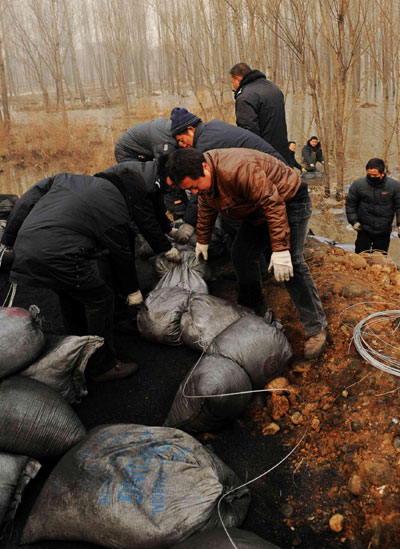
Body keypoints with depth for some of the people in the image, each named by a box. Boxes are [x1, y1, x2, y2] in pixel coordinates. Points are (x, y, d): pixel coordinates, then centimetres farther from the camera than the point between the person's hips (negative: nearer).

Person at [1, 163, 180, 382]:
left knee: (70, 293, 27)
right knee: (100, 298, 8)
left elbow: (25, 203, 18)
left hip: (25, 246, 8)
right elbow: (120, 254, 6)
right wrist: (132, 290, 19)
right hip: (58, 255, -8)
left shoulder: (65, 179, 19)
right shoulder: (115, 206, 0)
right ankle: (103, 366, 18)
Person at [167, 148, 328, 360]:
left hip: (289, 201, -9)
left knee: (291, 264, -17)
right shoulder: (199, 176, -7)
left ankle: (317, 329, -9)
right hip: (256, 211, 9)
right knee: (241, 255, 6)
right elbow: (206, 209, 12)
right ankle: (252, 310, 25)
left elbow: (273, 204, -35)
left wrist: (280, 249, -35)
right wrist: (202, 241, 22)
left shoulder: (238, 169, -37)